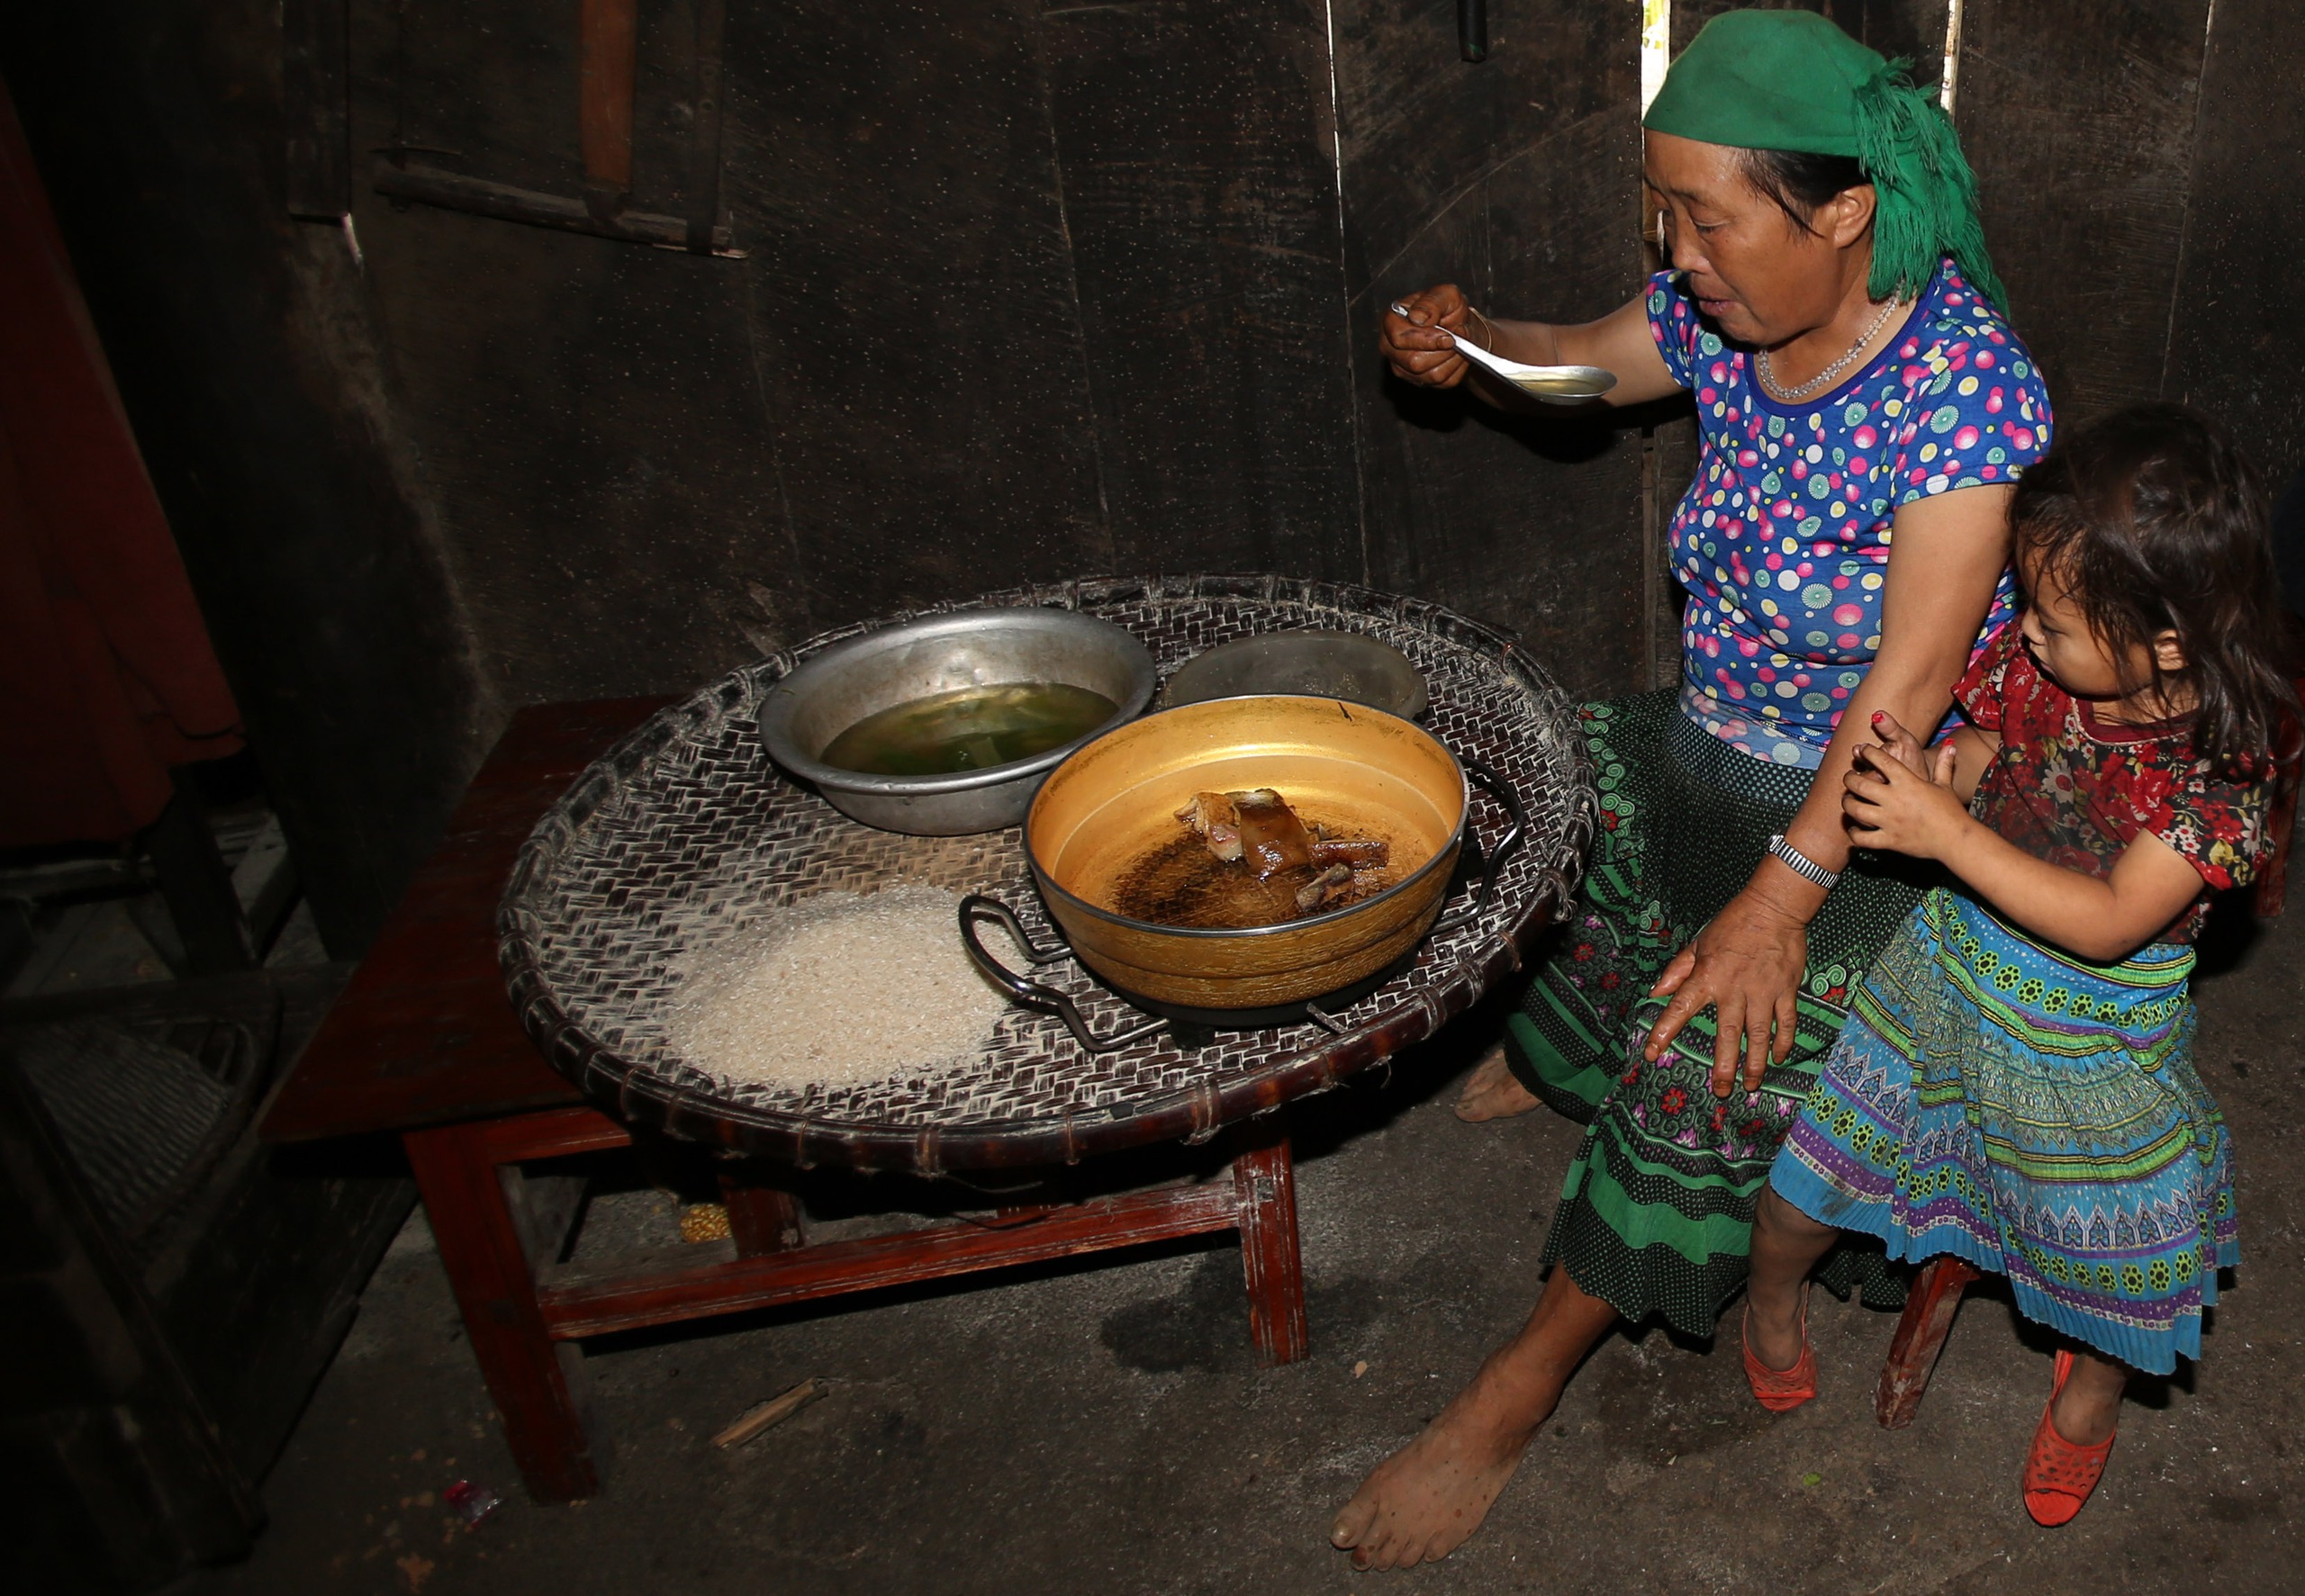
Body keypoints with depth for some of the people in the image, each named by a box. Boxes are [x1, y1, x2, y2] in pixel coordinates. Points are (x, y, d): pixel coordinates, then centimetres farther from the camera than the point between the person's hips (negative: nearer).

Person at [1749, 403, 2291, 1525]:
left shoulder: (2223, 767, -27)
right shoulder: (2037, 664, -16)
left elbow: (2107, 924, -29)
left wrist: (1947, 832, -35)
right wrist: (1939, 768, -21)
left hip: (2089, 1040, -3)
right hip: (1947, 974, 3)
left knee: (2119, 1253, 14)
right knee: (1807, 1176, 9)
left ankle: (2091, 1389, 49)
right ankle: (1771, 1297, 42)